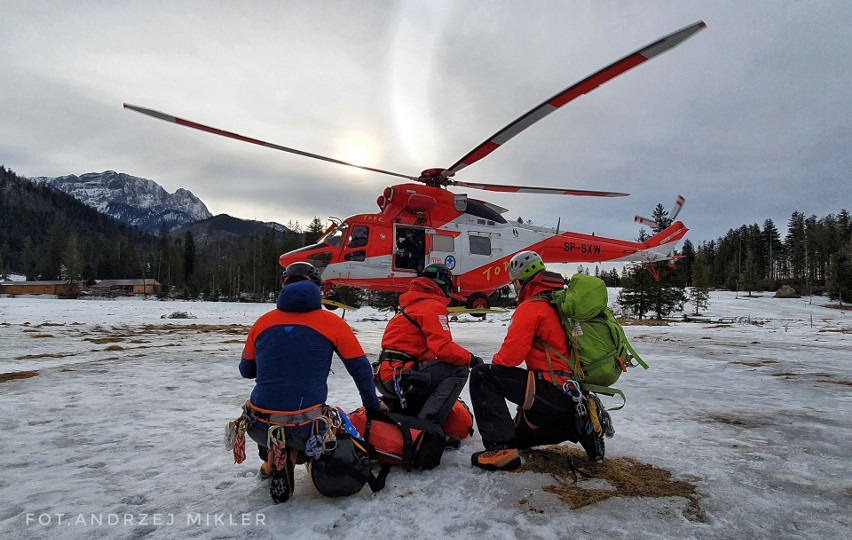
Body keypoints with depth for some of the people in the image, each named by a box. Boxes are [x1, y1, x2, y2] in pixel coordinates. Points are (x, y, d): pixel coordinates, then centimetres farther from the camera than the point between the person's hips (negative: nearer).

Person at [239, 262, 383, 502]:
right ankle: (293, 456, 9)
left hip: (258, 427, 3)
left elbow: (246, 370, 18)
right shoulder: (332, 322, -2)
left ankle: (271, 460, 19)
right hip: (304, 430, -3)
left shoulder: (262, 322, 5)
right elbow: (361, 369, 4)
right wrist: (372, 405, 19)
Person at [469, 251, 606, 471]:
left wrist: (495, 363, 3)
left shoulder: (530, 307, -13)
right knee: (520, 435, 27)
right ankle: (580, 427, 13)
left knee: (482, 376, -11)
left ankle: (501, 448, -19)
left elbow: (512, 353, -19)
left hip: (552, 391, -9)